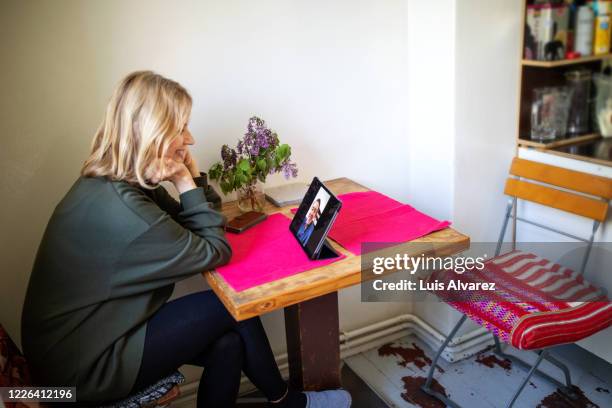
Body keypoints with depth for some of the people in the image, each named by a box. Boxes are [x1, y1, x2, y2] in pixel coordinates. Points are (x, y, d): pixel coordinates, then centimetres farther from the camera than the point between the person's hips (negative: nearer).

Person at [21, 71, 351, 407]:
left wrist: (192, 178, -7)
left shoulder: (115, 183, 0)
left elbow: (191, 231, 8)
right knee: (235, 306, -7)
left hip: (90, 336, 9)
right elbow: (215, 252, -18)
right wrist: (185, 184, -13)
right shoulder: (118, 206, -30)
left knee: (227, 342, 0)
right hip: (83, 368, -8)